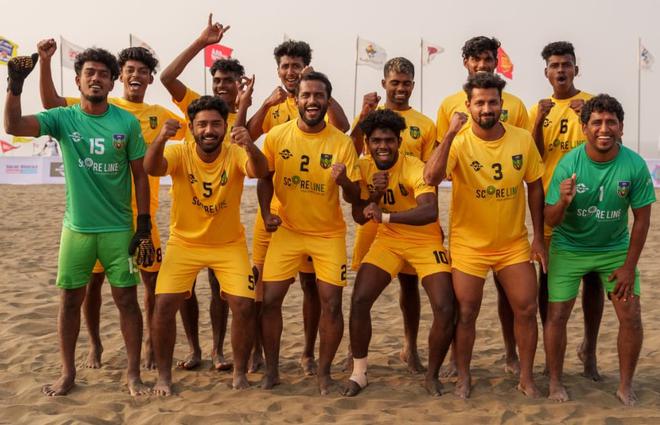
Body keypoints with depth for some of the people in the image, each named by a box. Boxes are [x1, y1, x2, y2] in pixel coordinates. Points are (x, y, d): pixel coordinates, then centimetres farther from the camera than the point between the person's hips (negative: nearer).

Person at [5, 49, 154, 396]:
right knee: (70, 299, 8)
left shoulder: (127, 122, -3)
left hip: (119, 229, -1)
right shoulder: (63, 118, -2)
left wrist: (144, 228, -2)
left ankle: (133, 373, 17)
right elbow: (13, 126, -17)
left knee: (126, 298, 3)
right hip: (77, 227, 1)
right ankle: (67, 373, 24)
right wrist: (15, 84, -30)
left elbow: (140, 176, 0)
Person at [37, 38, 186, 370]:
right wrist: (45, 61, -19)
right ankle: (95, 344, 28)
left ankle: (150, 342, 26)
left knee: (154, 281, 5)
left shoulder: (160, 115, 8)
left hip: (141, 212, 1)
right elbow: (50, 102, -6)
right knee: (92, 279, 6)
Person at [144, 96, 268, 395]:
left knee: (244, 305, -9)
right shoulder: (180, 153, -14)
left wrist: (250, 146, -57)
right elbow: (152, 169, -33)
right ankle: (164, 375, 10)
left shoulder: (235, 154, -15)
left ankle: (240, 372, 13)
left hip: (230, 244, 0)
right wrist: (160, 140, -54)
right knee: (164, 304, -10)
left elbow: (260, 172, -35)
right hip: (184, 243, 0)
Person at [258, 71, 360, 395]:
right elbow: (265, 178, 6)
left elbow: (355, 196, -9)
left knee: (331, 304, -3)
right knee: (270, 300, -1)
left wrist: (344, 181, -31)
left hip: (329, 234, -1)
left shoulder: (341, 142, -11)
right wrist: (266, 213, -9)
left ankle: (324, 371, 18)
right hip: (287, 231, 1)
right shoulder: (276, 136, -7)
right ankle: (271, 369, 18)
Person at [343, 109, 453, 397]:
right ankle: (358, 373, 9)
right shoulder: (363, 168, -8)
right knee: (359, 300, -9)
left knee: (445, 310, -14)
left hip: (426, 241, -3)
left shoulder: (415, 168, -24)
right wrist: (373, 193, -24)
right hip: (388, 240, 4)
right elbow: (359, 217, -5)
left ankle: (432, 376, 11)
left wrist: (385, 215, -46)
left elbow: (430, 212, -41)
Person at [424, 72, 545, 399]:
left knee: (526, 309, 5)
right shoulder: (459, 142, -14)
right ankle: (463, 377, 26)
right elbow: (431, 178, -31)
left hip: (514, 243, 2)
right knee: (465, 314, 6)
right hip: (469, 244, -2)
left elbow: (534, 188, 4)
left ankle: (526, 377, 23)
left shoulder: (523, 139, -5)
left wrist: (538, 237, 3)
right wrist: (450, 134, -33)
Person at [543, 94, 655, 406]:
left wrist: (629, 266, -7)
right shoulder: (568, 164, -20)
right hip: (569, 249, -1)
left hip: (616, 249, 1)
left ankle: (625, 386, 16)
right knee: (556, 315, -2)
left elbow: (642, 219, -8)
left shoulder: (635, 165, -18)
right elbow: (550, 220, -16)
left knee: (631, 317, -3)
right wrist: (563, 202, -39)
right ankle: (555, 382, 18)